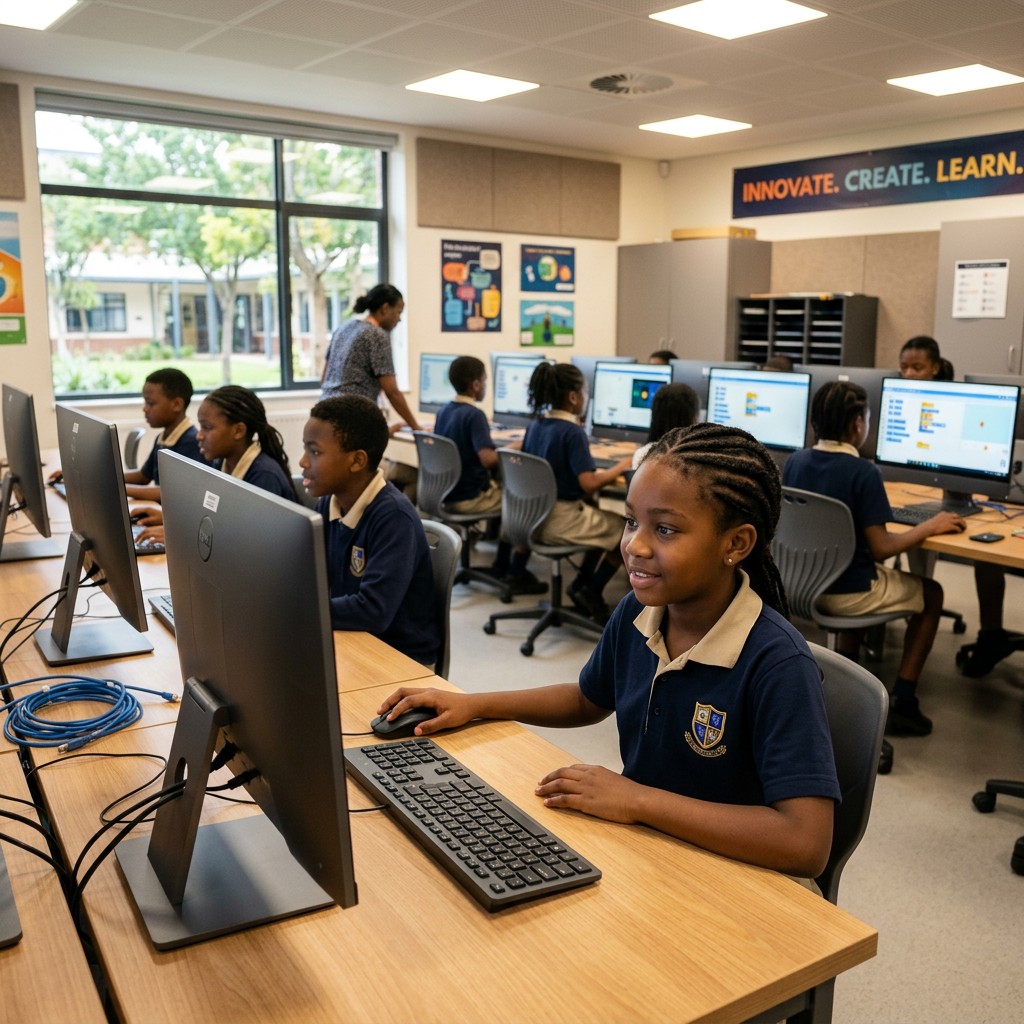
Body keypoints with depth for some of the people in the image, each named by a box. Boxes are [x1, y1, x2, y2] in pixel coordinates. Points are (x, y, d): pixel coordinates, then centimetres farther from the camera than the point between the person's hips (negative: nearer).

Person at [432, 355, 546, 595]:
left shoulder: (443, 412, 6)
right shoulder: (473, 415, -20)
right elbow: (488, 458, -31)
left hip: (448, 494, 9)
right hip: (472, 498, -9)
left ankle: (501, 566, 28)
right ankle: (516, 575, 5)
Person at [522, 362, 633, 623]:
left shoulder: (535, 424, 5)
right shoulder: (572, 431, -18)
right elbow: (589, 484, -24)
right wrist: (619, 467, -8)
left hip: (534, 515, 8)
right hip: (561, 520, -8)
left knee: (604, 522, 27)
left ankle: (581, 584, 22)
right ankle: (590, 592, 12)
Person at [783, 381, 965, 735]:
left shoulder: (794, 461, -2)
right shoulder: (863, 472, -20)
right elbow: (880, 549, -20)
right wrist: (929, 526, -6)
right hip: (846, 594, -6)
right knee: (931, 593, 19)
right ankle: (902, 703, 16)